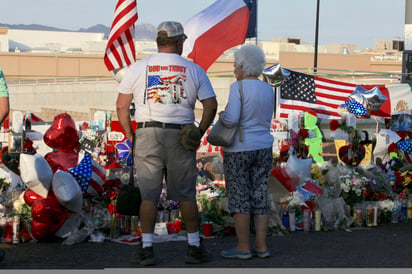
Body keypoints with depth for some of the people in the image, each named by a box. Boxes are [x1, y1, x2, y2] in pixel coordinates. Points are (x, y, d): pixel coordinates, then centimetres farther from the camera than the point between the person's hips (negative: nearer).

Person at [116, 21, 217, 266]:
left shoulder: (137, 68, 5)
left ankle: (147, 249, 4)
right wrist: (200, 132, 10)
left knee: (148, 195, 4)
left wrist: (130, 135, 11)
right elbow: (211, 105, 2)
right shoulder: (194, 70, 4)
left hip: (147, 135, 0)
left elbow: (121, 105, 4)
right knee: (186, 195, 7)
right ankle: (195, 248, 12)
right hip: (181, 138, 0)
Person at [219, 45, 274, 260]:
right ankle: (261, 246, 9)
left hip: (238, 150, -6)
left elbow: (232, 118, -22)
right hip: (263, 149, 6)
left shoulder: (238, 87, -14)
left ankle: (243, 248, 2)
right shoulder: (268, 89, 6)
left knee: (239, 197, 0)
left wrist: (222, 116, -1)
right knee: (259, 197, 9)